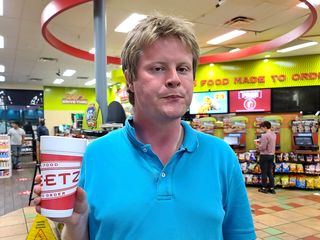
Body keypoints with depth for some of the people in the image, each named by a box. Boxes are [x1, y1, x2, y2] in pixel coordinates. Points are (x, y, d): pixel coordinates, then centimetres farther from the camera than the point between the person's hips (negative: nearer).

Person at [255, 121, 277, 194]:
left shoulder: (265, 136, -20)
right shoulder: (274, 134, 8)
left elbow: (263, 148, -20)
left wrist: (257, 145, -3)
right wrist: (261, 143, 12)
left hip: (265, 155, -8)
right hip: (272, 155, 8)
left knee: (264, 172, 3)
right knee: (270, 172, 13)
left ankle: (264, 188, 10)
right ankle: (272, 188, 16)